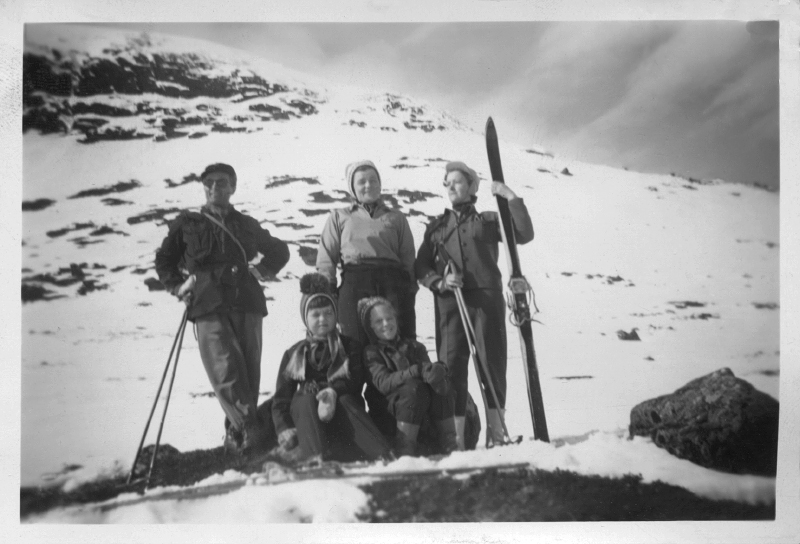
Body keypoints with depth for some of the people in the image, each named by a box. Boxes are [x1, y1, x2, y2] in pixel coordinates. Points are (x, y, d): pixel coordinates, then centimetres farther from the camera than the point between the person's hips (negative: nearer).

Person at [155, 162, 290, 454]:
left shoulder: (246, 225, 20)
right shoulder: (187, 223, 16)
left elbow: (279, 250, 31)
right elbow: (164, 259, 25)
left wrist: (261, 270, 13)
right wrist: (178, 287, 10)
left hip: (246, 301, 2)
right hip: (208, 305, -2)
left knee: (248, 370, -3)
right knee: (226, 368, -19)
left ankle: (237, 432, 7)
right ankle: (248, 429, -23)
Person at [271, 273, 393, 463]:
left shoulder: (350, 347, 14)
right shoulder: (294, 354, 16)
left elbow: (355, 381, -3)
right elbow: (281, 398, 8)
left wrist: (333, 392, -26)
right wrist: (284, 429, -13)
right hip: (306, 413, 1)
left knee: (345, 400, -34)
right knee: (306, 400, -32)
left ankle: (382, 455, -54)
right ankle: (315, 458, -56)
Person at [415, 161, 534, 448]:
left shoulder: (488, 220, 15)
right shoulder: (436, 226, 20)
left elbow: (524, 235, 2)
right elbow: (421, 267, 13)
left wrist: (511, 198, -2)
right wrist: (440, 282, -7)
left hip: (486, 298, -1)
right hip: (449, 303, 2)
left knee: (492, 362, -3)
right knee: (451, 366, -3)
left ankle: (496, 432, 5)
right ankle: (456, 439, 0)